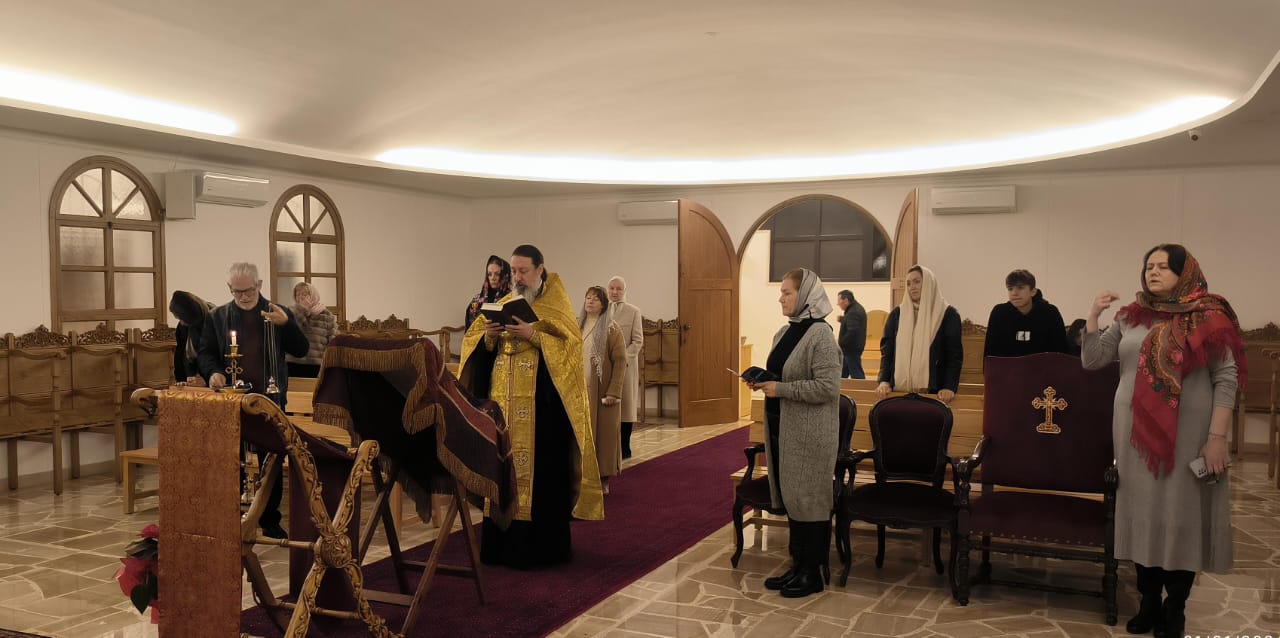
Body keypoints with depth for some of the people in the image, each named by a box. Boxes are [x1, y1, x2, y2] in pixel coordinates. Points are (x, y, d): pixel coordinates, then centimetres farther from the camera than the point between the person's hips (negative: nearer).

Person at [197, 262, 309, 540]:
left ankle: (270, 521, 16)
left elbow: (301, 350, -3)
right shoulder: (217, 316, 6)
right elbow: (206, 353, 8)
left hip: (269, 400, 0)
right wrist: (213, 372, -13)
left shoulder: (278, 314, 3)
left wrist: (286, 324, -20)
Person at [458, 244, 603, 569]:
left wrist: (533, 335, -20)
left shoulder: (556, 306, 0)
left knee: (540, 471, -4)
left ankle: (540, 546, 4)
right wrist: (489, 336, -10)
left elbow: (570, 343, -13)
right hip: (502, 401, 5)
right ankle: (503, 543, 14)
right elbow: (479, 346, 11)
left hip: (541, 403, -5)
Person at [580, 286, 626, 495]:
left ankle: (604, 479, 10)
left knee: (604, 433, 2)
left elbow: (620, 361, -8)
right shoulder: (576, 326, 10)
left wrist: (614, 392, -15)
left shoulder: (612, 328, -4)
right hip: (580, 390, 4)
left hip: (602, 391, -4)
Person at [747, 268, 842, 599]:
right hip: (781, 427, 8)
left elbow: (828, 387, -21)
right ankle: (798, 565, 26)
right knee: (788, 497, 14)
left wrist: (781, 389, -21)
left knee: (809, 498, 2)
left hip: (809, 433, -8)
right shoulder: (784, 332, 10)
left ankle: (812, 573, 15)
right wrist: (763, 382, 1)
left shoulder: (820, 334, -15)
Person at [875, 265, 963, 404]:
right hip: (899, 390, 2)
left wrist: (949, 387, -14)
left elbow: (955, 355, -2)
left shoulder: (948, 314, 2)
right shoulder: (897, 314, 10)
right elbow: (886, 350, 8)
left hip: (932, 392, -2)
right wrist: (884, 381, -6)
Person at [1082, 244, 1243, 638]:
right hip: (1137, 433, 4)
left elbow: (1226, 379, -6)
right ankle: (1149, 602, 23)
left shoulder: (1207, 317, -4)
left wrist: (1216, 437, -12)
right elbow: (1091, 361, 8)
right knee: (1144, 512, 9)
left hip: (1187, 435, -3)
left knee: (1180, 515, 4)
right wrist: (1093, 315, -4)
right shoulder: (1130, 318, 7)